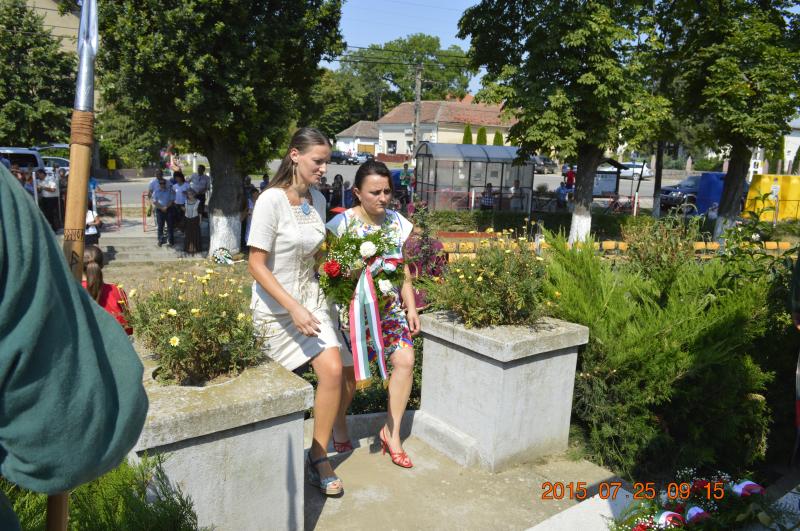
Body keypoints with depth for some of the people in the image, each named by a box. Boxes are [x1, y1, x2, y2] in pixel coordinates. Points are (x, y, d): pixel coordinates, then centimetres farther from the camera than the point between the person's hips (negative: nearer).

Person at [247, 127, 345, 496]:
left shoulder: (318, 200, 2)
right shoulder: (271, 200, -18)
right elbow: (256, 265, -19)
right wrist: (294, 308, -25)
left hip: (311, 297, 5)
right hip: (276, 306, -5)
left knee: (333, 370, -8)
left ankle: (319, 458, 10)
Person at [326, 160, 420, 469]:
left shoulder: (397, 222, 4)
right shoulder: (343, 223, -11)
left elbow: (402, 269, 11)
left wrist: (411, 308, 6)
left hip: (391, 306, 5)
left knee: (405, 360, -8)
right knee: (350, 370, -1)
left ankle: (391, 433, 9)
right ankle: (339, 428, 29)